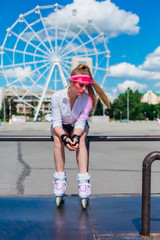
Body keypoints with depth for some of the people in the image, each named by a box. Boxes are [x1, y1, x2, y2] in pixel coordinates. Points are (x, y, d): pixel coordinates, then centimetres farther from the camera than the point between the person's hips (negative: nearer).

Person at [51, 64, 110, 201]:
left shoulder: (87, 98, -23)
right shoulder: (57, 97, -25)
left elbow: (81, 122, -24)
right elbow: (56, 122, -24)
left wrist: (76, 136, -44)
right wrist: (64, 137, -43)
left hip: (78, 127, 0)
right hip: (61, 127, 0)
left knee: (81, 139, -32)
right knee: (58, 139, -33)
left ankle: (84, 181, -35)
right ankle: (60, 178, -27)